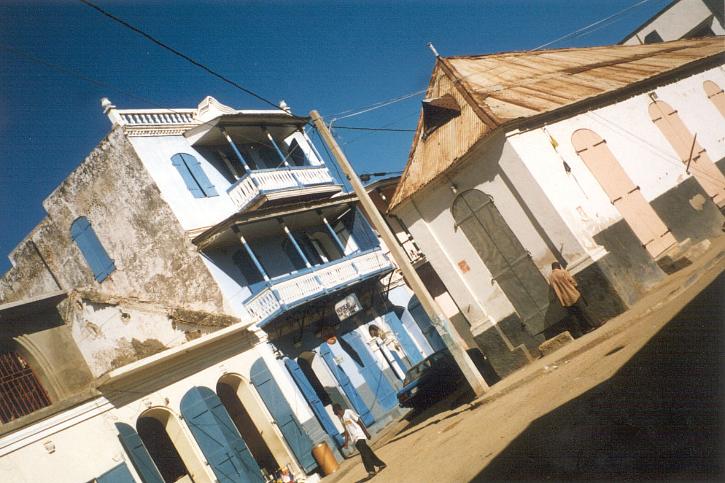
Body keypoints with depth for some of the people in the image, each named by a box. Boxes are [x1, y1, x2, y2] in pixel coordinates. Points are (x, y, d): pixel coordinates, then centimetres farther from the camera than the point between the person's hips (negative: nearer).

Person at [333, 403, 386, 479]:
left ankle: (371, 470, -14)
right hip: (354, 438, 8)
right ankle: (381, 464, 20)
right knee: (367, 452, 9)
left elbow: (359, 422, -12)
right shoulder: (341, 419, 12)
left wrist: (366, 433, -15)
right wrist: (346, 442, 13)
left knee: (364, 453, -15)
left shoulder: (349, 412, -11)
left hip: (359, 436, -7)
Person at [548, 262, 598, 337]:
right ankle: (592, 325, 13)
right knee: (583, 311, 7)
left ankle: (583, 329, 13)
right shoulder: (563, 272, -9)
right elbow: (573, 282, -4)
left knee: (575, 315, 12)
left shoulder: (550, 278, 4)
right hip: (573, 296, -4)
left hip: (565, 300, 4)